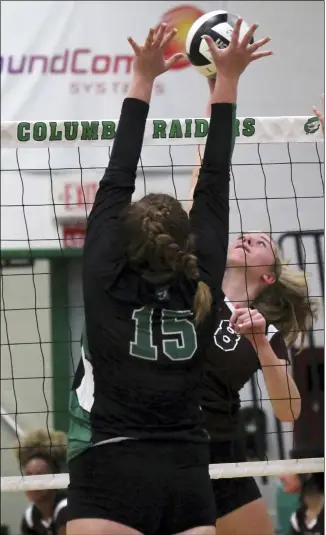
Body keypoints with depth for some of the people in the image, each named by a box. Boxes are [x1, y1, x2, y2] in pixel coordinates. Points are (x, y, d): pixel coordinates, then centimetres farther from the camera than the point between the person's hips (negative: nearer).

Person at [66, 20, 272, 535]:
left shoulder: (106, 281, 1)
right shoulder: (201, 286, 7)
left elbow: (117, 179, 6)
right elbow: (214, 183, 13)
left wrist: (143, 79, 10)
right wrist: (227, 80, 17)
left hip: (110, 474, -4)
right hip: (188, 478, 4)